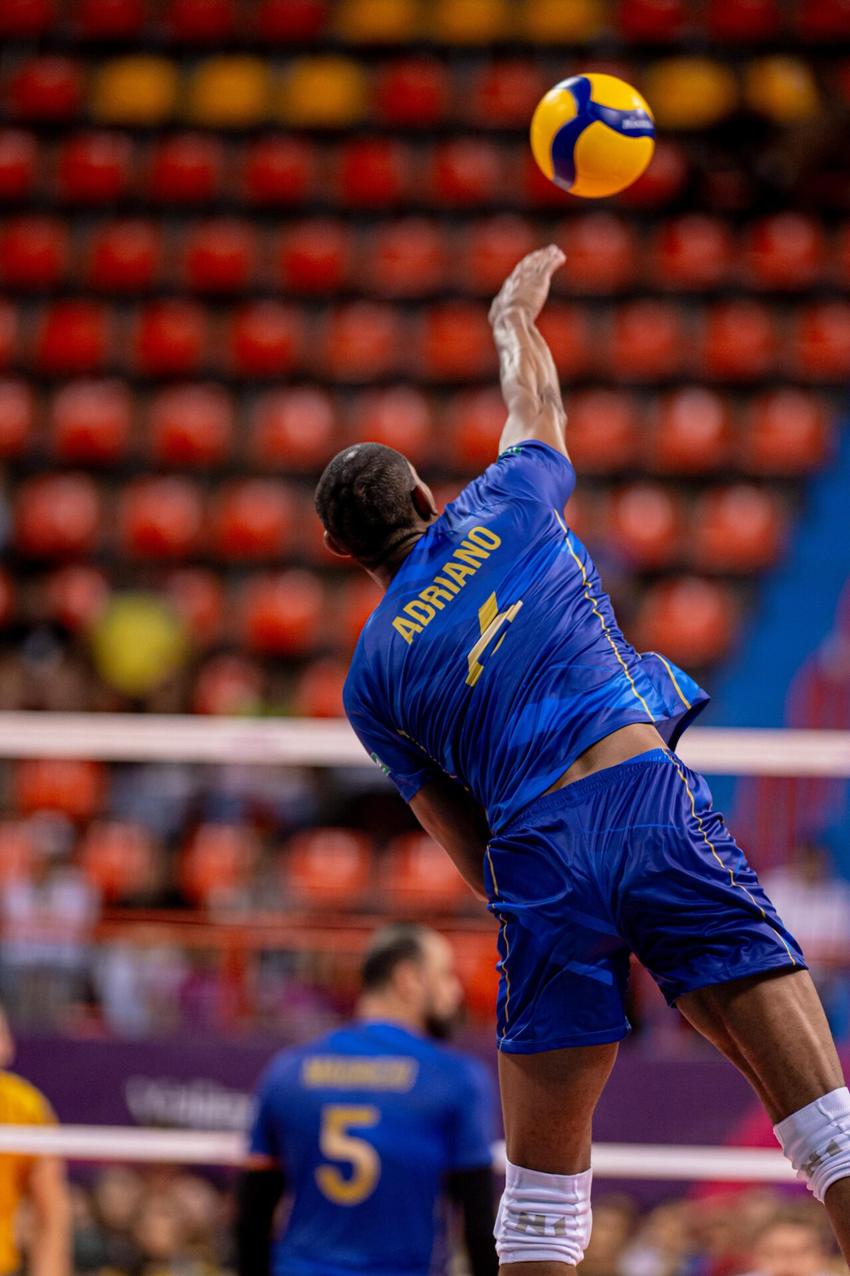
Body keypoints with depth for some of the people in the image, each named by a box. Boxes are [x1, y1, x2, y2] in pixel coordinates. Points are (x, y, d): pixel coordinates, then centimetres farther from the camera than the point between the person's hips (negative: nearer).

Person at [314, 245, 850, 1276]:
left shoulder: (372, 675, 15)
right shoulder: (501, 508, 15)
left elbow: (475, 860, 14)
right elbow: (536, 409, 40)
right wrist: (515, 321, 58)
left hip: (537, 853, 1)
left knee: (542, 1188, 10)